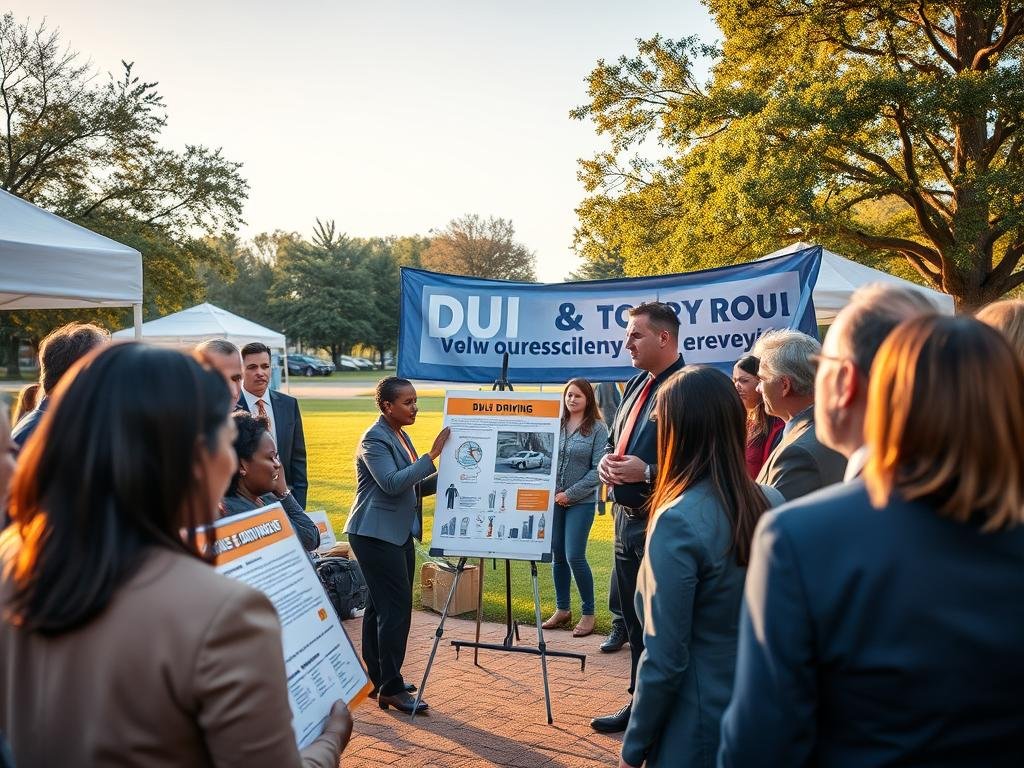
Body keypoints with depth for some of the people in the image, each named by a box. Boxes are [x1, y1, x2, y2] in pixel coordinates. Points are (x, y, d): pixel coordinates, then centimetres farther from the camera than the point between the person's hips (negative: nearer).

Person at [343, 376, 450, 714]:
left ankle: (378, 679, 22)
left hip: (398, 534, 9)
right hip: (376, 535, -9)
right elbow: (392, 483, -25)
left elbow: (412, 487, 18)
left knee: (380, 607, 14)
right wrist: (431, 455, -24)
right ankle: (391, 689, -2)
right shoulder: (375, 439, -14)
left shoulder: (399, 435, 14)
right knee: (396, 607, -9)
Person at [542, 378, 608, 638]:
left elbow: (598, 469, -9)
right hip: (553, 499, 4)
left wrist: (570, 494, -12)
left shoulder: (598, 428, -5)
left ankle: (588, 613, 10)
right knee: (557, 556, 10)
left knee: (574, 557, -7)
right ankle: (562, 609, 24)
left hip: (581, 501, -4)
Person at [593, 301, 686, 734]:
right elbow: (614, 440, 23)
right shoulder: (636, 386, 12)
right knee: (634, 617, 19)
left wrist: (647, 472, -24)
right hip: (626, 517, 9)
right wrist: (607, 461, 2)